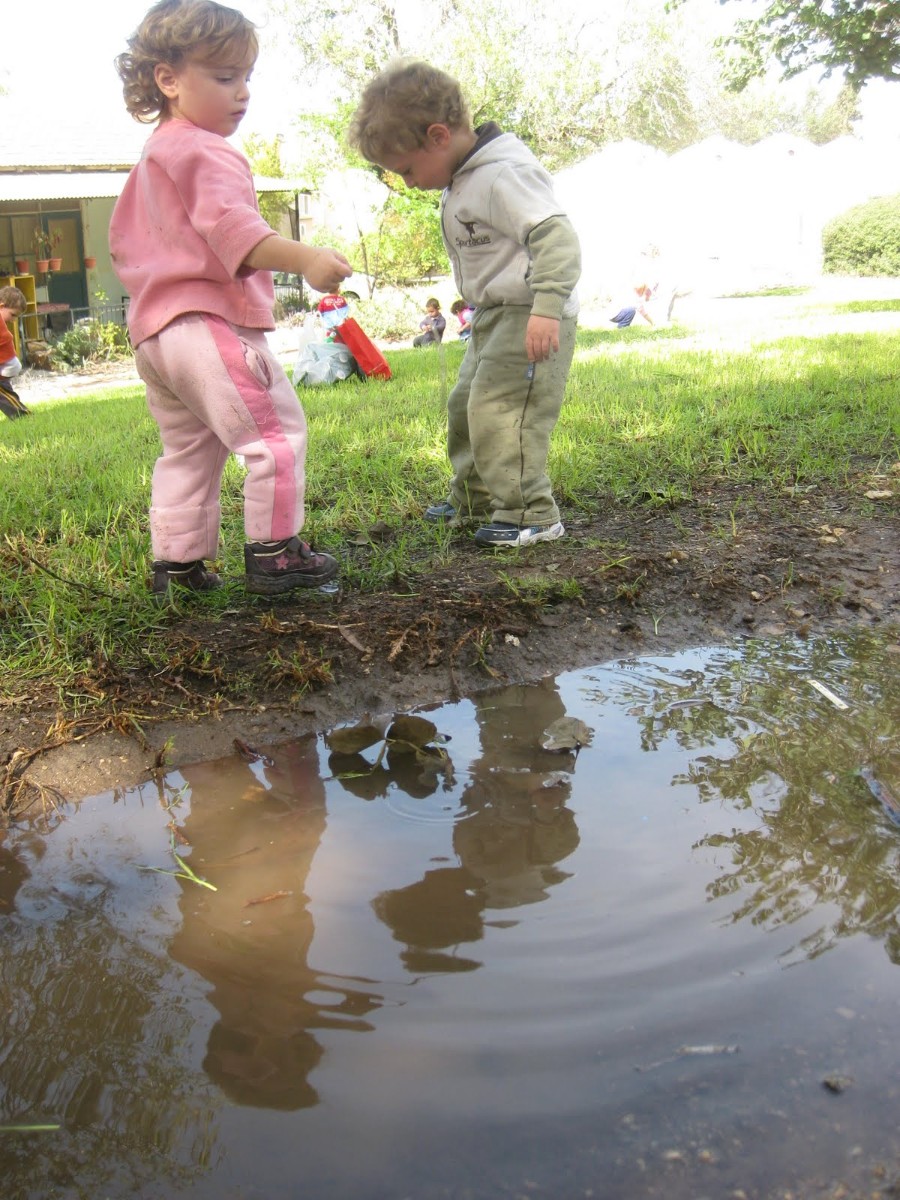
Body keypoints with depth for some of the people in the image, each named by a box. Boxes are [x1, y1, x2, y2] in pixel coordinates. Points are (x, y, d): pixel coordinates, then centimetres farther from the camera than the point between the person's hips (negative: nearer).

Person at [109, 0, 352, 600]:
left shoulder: (152, 157, 25)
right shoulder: (205, 152, -8)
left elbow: (123, 239, 32)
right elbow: (232, 228, -25)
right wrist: (304, 258, -37)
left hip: (153, 332, 11)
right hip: (210, 322, -11)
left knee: (188, 451, 17)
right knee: (276, 430, -8)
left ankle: (176, 562, 21)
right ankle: (273, 553, -8)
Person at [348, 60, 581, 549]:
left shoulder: (503, 174, -20)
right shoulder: (461, 182, 12)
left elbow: (556, 235, -29)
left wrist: (546, 307, -36)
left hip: (530, 320, -11)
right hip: (494, 316, 11)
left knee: (498, 409, -16)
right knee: (465, 404, 18)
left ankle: (531, 513, -6)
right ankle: (472, 497, 34)